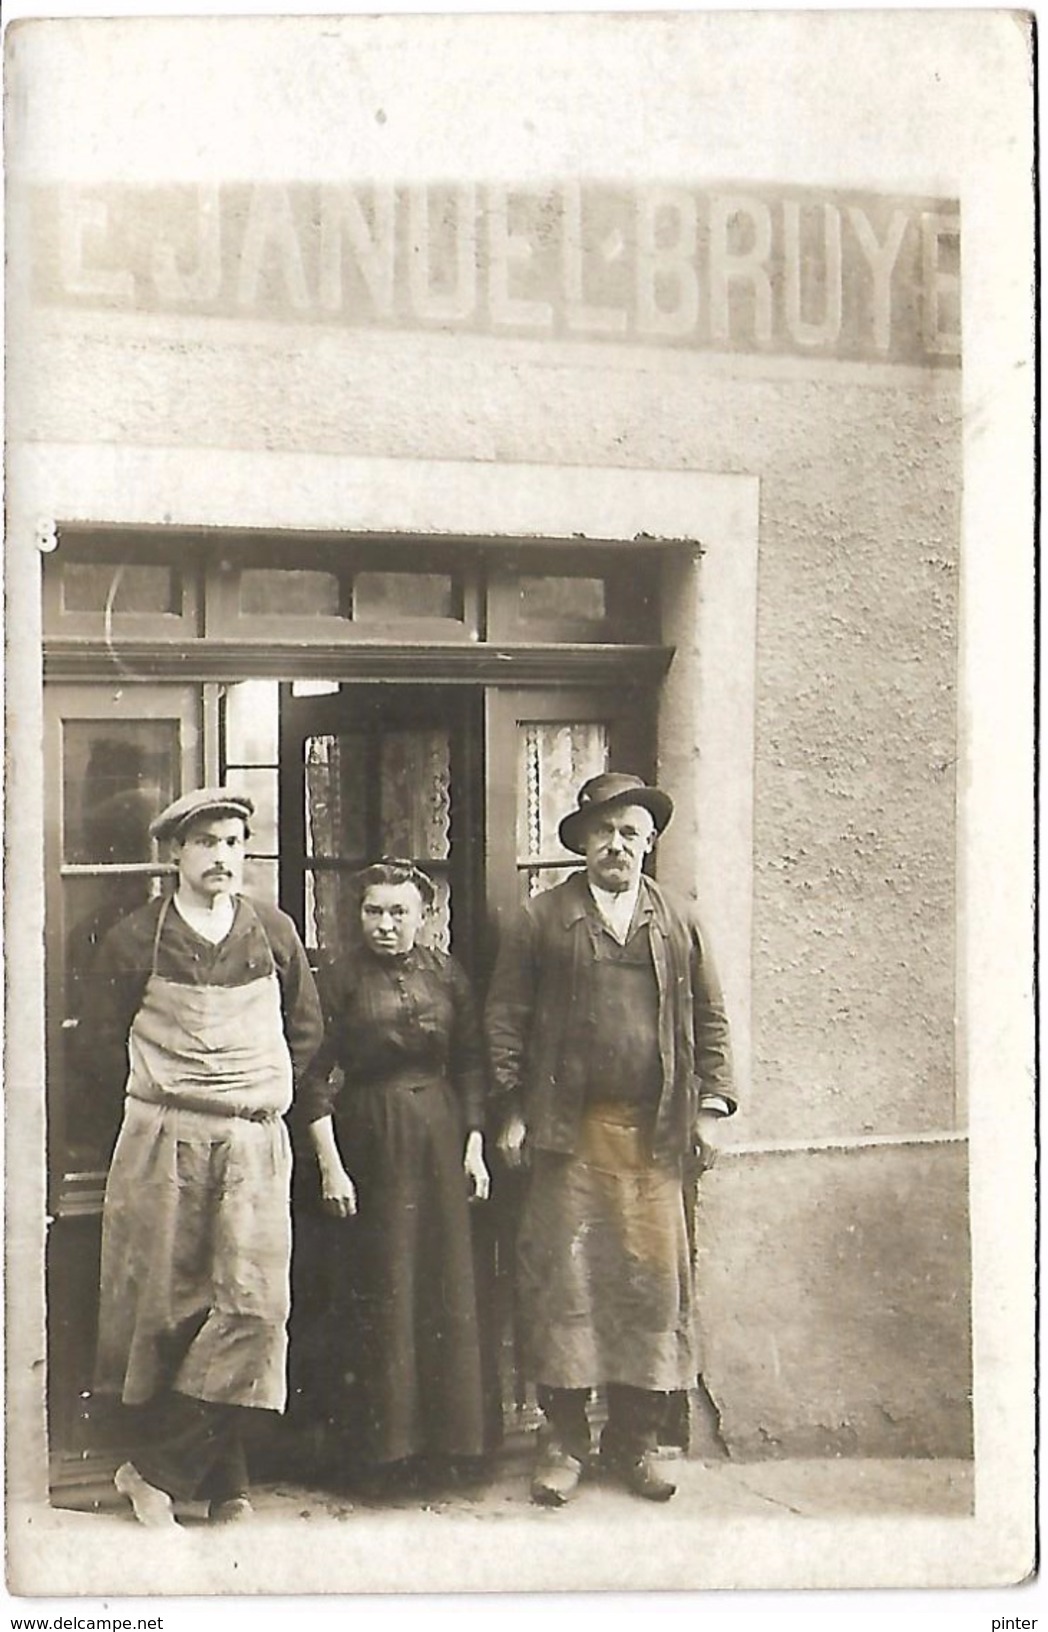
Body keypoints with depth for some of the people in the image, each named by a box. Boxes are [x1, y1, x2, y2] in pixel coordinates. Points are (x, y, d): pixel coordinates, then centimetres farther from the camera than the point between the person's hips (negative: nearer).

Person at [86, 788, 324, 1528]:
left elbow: (306, 1029, 19)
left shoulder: (275, 933, 8)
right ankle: (225, 1482, 15)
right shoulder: (136, 939, 1)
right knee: (170, 1308, 1)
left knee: (254, 1304, -10)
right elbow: (105, 1037, 9)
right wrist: (168, 1094, 8)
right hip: (162, 1141, -1)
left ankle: (158, 1472, 1)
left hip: (256, 1143, 2)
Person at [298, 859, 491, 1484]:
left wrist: (474, 1146, 4)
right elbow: (315, 1079, -6)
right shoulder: (341, 979, -4)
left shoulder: (445, 973, 5)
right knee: (379, 1290, 1)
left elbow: (473, 1065, 10)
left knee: (447, 1286, 6)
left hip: (441, 1136, 3)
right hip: (370, 1139, -3)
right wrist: (330, 1164, -11)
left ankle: (445, 1433, 18)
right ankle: (384, 1443, 13)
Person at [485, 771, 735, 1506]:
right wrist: (512, 1111, -1)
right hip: (567, 1131, -2)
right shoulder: (544, 918, 6)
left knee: (653, 1280, 3)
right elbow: (506, 1017, 4)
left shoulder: (679, 923, 14)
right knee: (563, 1279, -1)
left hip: (654, 1135, 2)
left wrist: (711, 1104, 7)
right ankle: (564, 1441, 11)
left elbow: (710, 1020, 16)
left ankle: (635, 1440, 16)